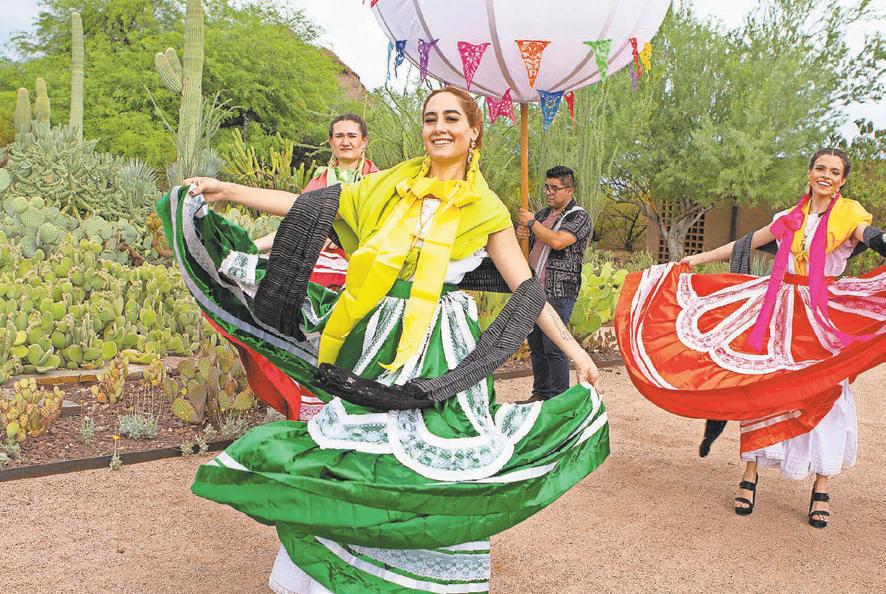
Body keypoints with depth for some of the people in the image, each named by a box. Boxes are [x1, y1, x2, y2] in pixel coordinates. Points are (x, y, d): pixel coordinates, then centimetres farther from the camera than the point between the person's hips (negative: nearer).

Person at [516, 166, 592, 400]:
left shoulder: (579, 217, -5)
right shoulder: (543, 213, 17)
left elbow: (557, 241, -22)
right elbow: (529, 242, 29)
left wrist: (531, 222, -10)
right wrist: (520, 234, 4)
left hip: (558, 294, -7)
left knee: (554, 349, -7)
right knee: (536, 346, 12)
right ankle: (540, 395, 23)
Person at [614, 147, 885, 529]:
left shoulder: (849, 214, 4)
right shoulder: (789, 218, 13)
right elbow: (745, 244, 20)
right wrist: (695, 259, 22)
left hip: (826, 317, -2)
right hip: (779, 312, 3)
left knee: (824, 395, -3)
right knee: (762, 390, -1)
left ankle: (821, 489, 7)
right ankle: (750, 476, 9)